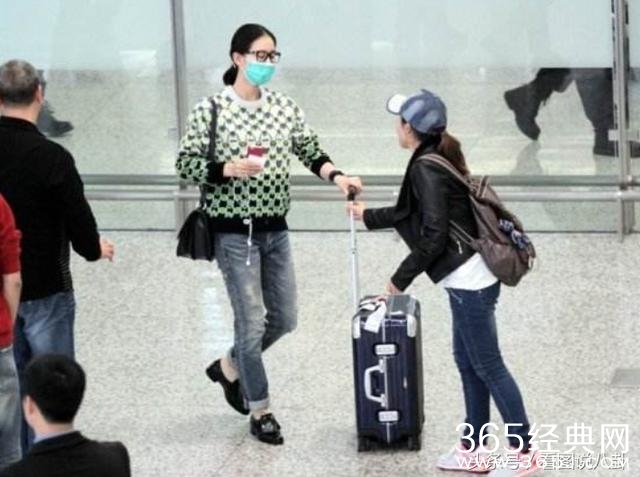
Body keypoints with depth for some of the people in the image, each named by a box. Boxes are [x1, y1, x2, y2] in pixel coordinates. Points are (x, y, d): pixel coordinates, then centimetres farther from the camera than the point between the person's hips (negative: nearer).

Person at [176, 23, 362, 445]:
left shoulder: (285, 107, 5)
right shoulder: (211, 110, -9)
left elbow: (311, 152, 4)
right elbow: (185, 164, -7)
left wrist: (337, 176, -16)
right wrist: (229, 169, -23)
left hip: (275, 229, 6)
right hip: (234, 232, -6)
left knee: (284, 319, 13)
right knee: (252, 322, -3)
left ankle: (229, 368, 38)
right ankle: (260, 411, 13)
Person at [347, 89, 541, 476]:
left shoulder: (426, 168, -17)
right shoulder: (439, 159, 12)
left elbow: (433, 235, -20)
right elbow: (412, 213, 27)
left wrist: (401, 278, -10)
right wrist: (369, 216, 38)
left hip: (469, 281, -10)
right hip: (471, 279, 10)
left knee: (487, 366, -3)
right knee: (468, 362, 15)